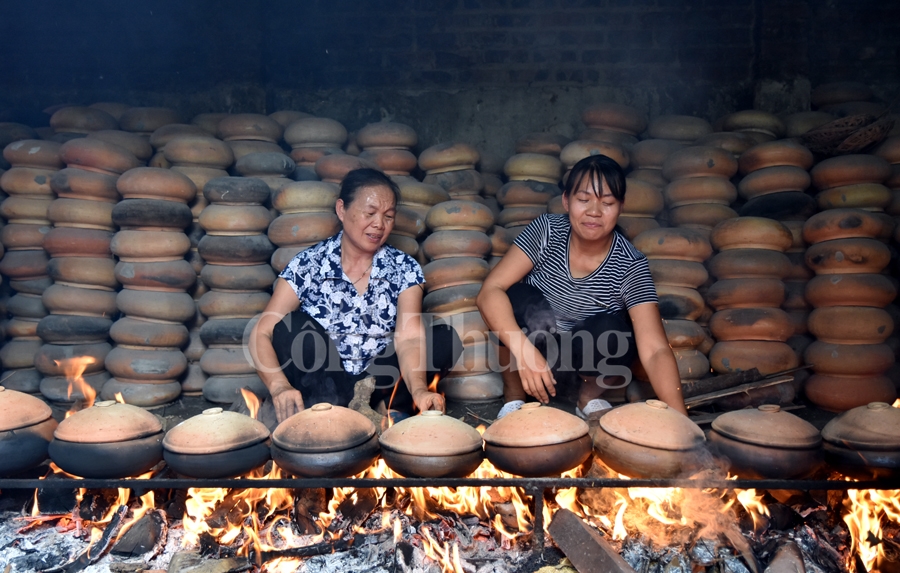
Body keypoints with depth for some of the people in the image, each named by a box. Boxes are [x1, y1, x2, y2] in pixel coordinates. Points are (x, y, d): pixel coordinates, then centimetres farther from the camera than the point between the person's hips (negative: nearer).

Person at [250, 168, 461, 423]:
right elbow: (260, 334, -13)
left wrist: (419, 389, -39)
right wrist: (280, 386, -33)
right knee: (292, 327, -26)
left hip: (378, 382, 1)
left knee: (446, 339, -18)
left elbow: (409, 338, -18)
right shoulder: (307, 266, -7)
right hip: (321, 385, -1)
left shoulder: (404, 269, -4)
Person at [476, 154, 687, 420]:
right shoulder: (546, 231, -19)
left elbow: (655, 350, -30)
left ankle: (590, 397, 3)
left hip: (584, 354, 0)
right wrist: (524, 350, -42)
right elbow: (490, 291, -27)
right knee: (517, 297, -29)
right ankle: (514, 396, -4)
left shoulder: (630, 266, -21)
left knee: (614, 334, -31)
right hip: (533, 344, 1)